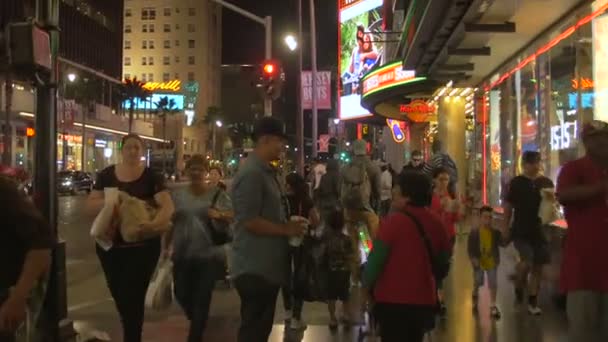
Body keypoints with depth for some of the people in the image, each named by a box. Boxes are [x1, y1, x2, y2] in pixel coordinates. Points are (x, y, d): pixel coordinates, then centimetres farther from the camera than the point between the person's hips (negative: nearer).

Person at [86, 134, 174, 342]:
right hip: (110, 245, 4)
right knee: (118, 295, 16)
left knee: (133, 297, -5)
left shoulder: (151, 176, -5)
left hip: (142, 245, -3)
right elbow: (90, 205, 2)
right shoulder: (106, 175, 3)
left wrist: (155, 223, -36)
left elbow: (168, 206, -15)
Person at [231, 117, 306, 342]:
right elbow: (250, 221, -24)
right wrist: (286, 229, -14)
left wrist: (288, 224, 9)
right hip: (255, 268, -10)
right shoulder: (251, 174, -18)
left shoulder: (266, 172, 14)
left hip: (268, 265, 10)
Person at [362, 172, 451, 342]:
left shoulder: (395, 220, -14)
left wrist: (365, 287, 3)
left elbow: (376, 258, -12)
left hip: (392, 299, -5)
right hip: (423, 299, 6)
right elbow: (444, 258, 14)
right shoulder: (436, 223, 4)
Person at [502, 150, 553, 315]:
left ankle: (532, 302, 19)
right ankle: (519, 286, 10)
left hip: (540, 230, 3)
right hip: (521, 231, -3)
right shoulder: (516, 183, -2)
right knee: (527, 262, -20)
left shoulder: (546, 183, 5)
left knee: (538, 266, 7)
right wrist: (505, 229, -2)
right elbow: (508, 207, 1)